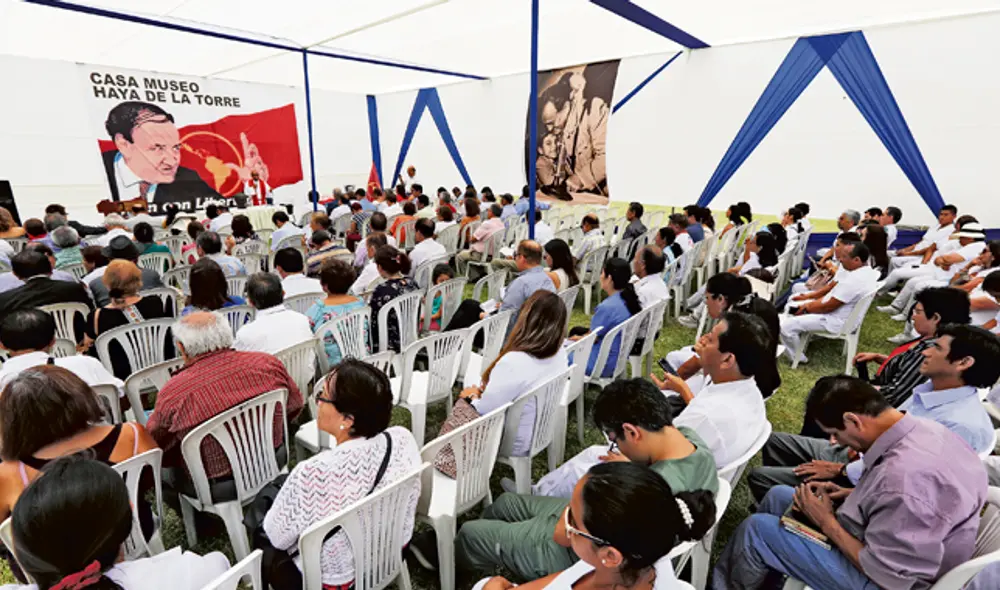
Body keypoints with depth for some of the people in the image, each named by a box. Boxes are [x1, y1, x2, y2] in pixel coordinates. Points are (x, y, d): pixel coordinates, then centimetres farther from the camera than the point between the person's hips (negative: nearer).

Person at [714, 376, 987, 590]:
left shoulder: (904, 477, -38)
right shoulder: (923, 427, -8)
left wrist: (827, 522, -16)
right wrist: (854, 494, 2)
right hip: (884, 546, 9)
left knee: (756, 530, -7)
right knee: (778, 496, 13)